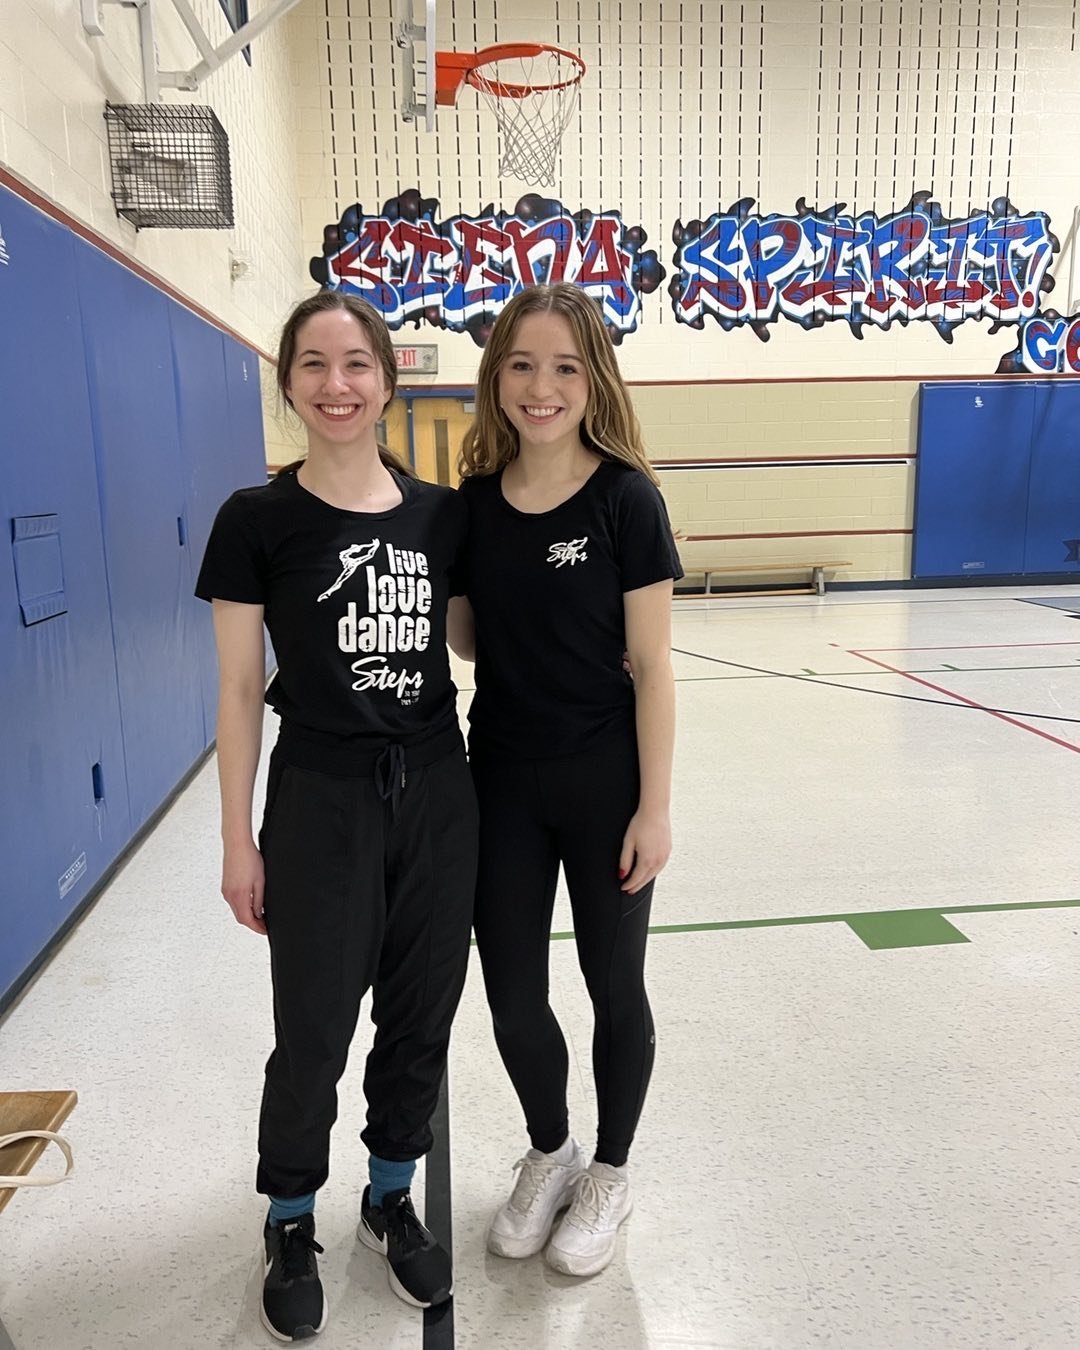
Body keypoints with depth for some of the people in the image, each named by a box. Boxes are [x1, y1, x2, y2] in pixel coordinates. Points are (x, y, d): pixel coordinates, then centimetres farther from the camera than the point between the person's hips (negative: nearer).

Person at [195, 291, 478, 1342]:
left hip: (436, 791, 3)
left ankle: (390, 1199, 41)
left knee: (421, 1015, 14)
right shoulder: (257, 520, -7)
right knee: (314, 1031, 9)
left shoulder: (439, 513, 1)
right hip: (321, 799, -3)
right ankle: (290, 1225, 37)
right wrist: (239, 840, -4)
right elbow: (240, 690, -5)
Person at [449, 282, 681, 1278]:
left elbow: (652, 665, -11)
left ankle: (609, 1176, 40)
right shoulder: (474, 501, 1)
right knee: (511, 993, 13)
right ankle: (550, 1152, 43)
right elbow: (469, 641, 9)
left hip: (603, 780, -3)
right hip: (501, 779, 4)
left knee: (613, 984, 14)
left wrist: (654, 807, -11)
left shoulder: (624, 497, -11)